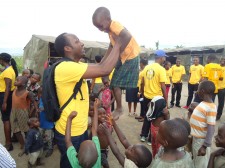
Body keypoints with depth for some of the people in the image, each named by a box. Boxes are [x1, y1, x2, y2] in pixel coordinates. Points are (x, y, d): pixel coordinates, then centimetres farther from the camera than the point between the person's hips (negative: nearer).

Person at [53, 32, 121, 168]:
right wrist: (118, 44, -20)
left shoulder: (76, 65, 5)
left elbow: (100, 65, 8)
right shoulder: (65, 68, -27)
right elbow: (104, 70, -32)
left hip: (80, 128, 9)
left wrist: (113, 44, 2)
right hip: (69, 133, -9)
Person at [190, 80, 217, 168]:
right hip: (196, 137, 7)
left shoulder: (211, 108, -24)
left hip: (201, 140, -7)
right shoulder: (203, 103, 1)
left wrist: (205, 146, -26)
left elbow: (211, 128, -26)